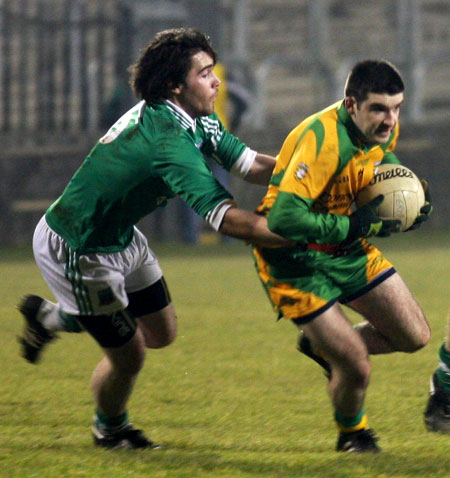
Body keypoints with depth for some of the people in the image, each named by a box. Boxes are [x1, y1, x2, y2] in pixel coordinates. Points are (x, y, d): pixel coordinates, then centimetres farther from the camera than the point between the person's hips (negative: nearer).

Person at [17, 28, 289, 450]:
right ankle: (110, 430, 36)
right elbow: (228, 220, -38)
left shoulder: (199, 122, -3)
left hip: (120, 237, 10)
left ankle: (50, 317, 37)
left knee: (161, 333, 19)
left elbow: (250, 164, -1)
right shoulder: (169, 139, -34)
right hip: (77, 251, -10)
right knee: (127, 356, 3)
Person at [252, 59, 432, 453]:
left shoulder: (384, 131, -5)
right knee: (356, 367, -11)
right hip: (296, 260, -8)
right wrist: (354, 227, -32)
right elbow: (283, 219, -38)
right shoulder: (323, 140, -31)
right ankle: (352, 432, 22)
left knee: (415, 336, 5)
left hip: (348, 248, 8)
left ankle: (322, 345, 28)